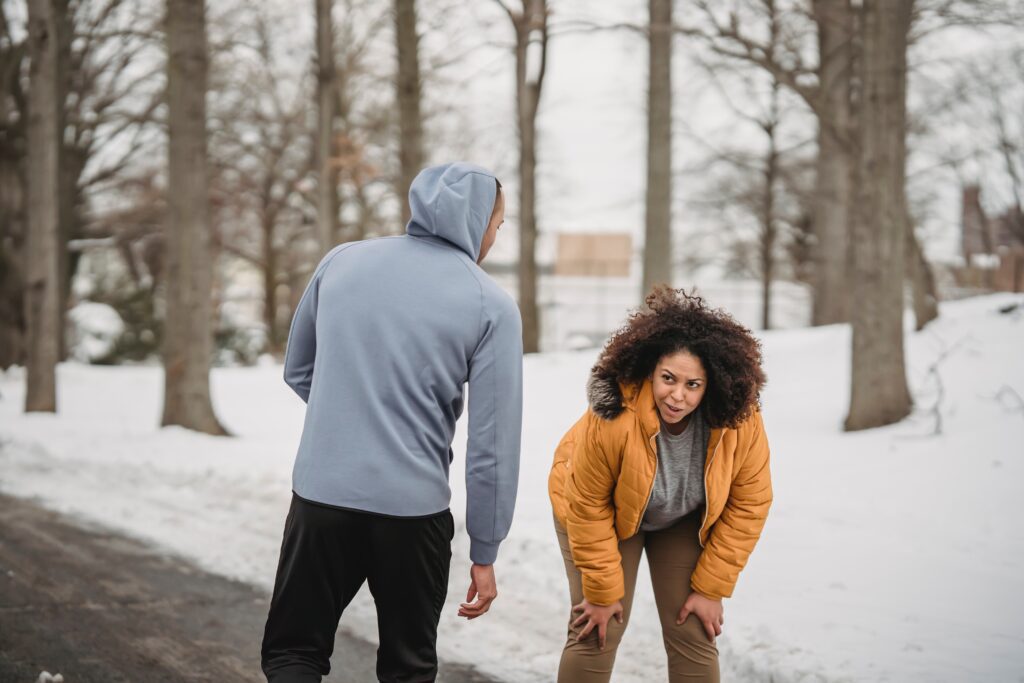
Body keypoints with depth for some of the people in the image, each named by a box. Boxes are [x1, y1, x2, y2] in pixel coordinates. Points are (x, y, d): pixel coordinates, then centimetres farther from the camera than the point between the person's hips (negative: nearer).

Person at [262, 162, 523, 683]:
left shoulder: (341, 261, 4)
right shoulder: (492, 306, -6)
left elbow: (298, 372, 15)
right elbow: (493, 443, -6)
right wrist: (484, 554, 1)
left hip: (322, 495, 2)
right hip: (414, 509, -1)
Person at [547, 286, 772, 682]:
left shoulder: (741, 422, -30)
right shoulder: (611, 419, -37)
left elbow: (749, 505, -18)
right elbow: (588, 508, -26)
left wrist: (711, 589, -14)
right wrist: (603, 593, -18)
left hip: (684, 522, 2)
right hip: (608, 512, -2)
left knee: (695, 635, -2)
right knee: (598, 631, -9)